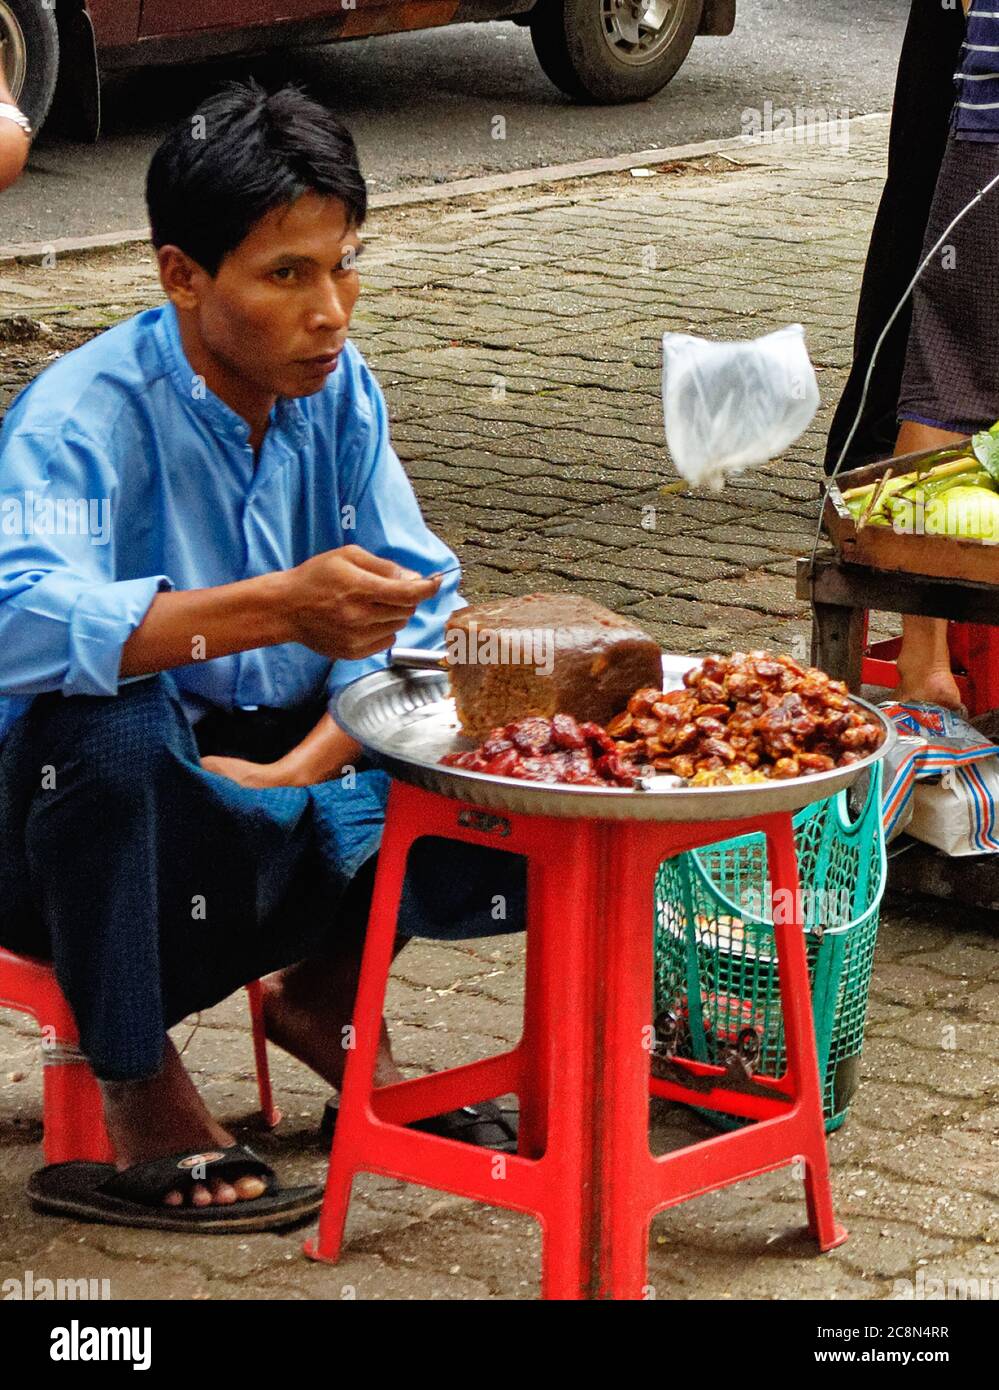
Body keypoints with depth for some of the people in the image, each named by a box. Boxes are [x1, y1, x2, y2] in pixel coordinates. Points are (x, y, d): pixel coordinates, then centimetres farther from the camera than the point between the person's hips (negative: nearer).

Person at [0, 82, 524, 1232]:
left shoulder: (336, 385, -2)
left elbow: (417, 598, -2)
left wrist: (311, 760, -20)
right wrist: (276, 610, -49)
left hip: (285, 798, 5)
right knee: (100, 716, -39)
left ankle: (320, 988, 13)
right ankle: (137, 1089, -16)